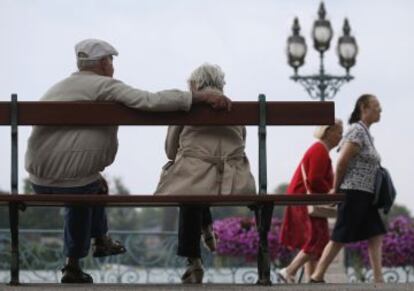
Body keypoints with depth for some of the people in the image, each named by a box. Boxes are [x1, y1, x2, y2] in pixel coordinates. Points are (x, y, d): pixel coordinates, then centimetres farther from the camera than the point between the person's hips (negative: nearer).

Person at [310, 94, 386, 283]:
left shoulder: (366, 133, 17)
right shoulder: (357, 131, -13)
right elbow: (342, 163, -16)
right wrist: (336, 190, -8)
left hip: (365, 196, 9)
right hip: (354, 192, -9)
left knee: (376, 236, 3)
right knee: (340, 238, -5)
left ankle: (378, 279, 1)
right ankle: (317, 277, 1)